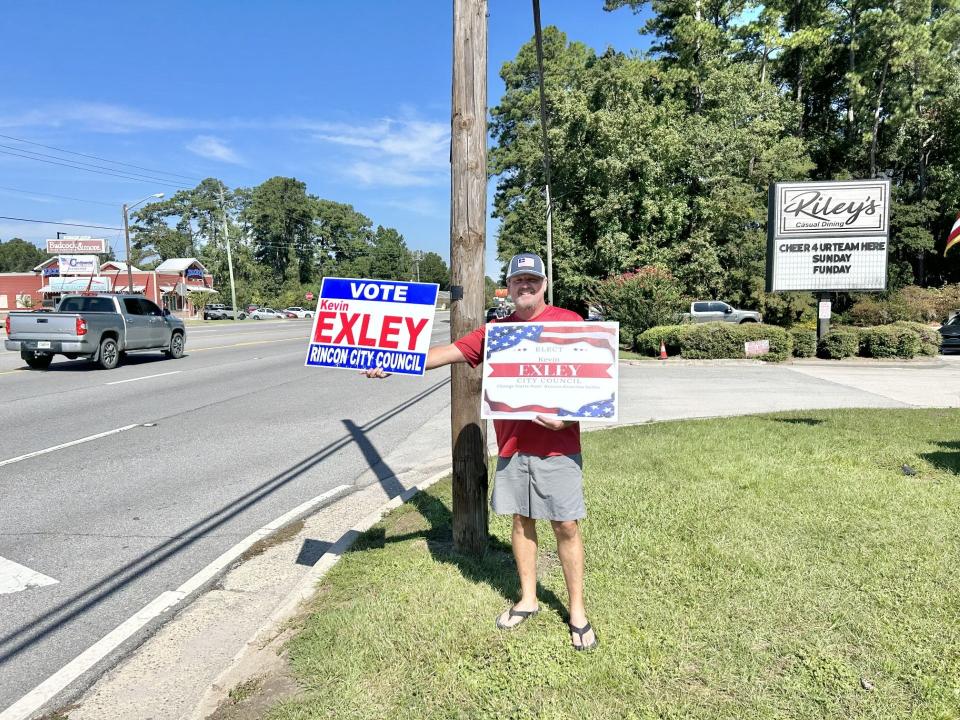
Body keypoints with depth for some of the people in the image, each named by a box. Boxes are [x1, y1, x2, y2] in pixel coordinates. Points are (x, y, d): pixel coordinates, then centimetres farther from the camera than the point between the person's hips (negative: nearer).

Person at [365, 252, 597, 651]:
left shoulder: (568, 322, -2)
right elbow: (449, 352, 5)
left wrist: (566, 417, -18)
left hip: (556, 445, -3)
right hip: (511, 445, 4)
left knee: (566, 526, 2)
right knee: (521, 520, 13)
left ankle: (577, 611, 18)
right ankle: (527, 599, 30)